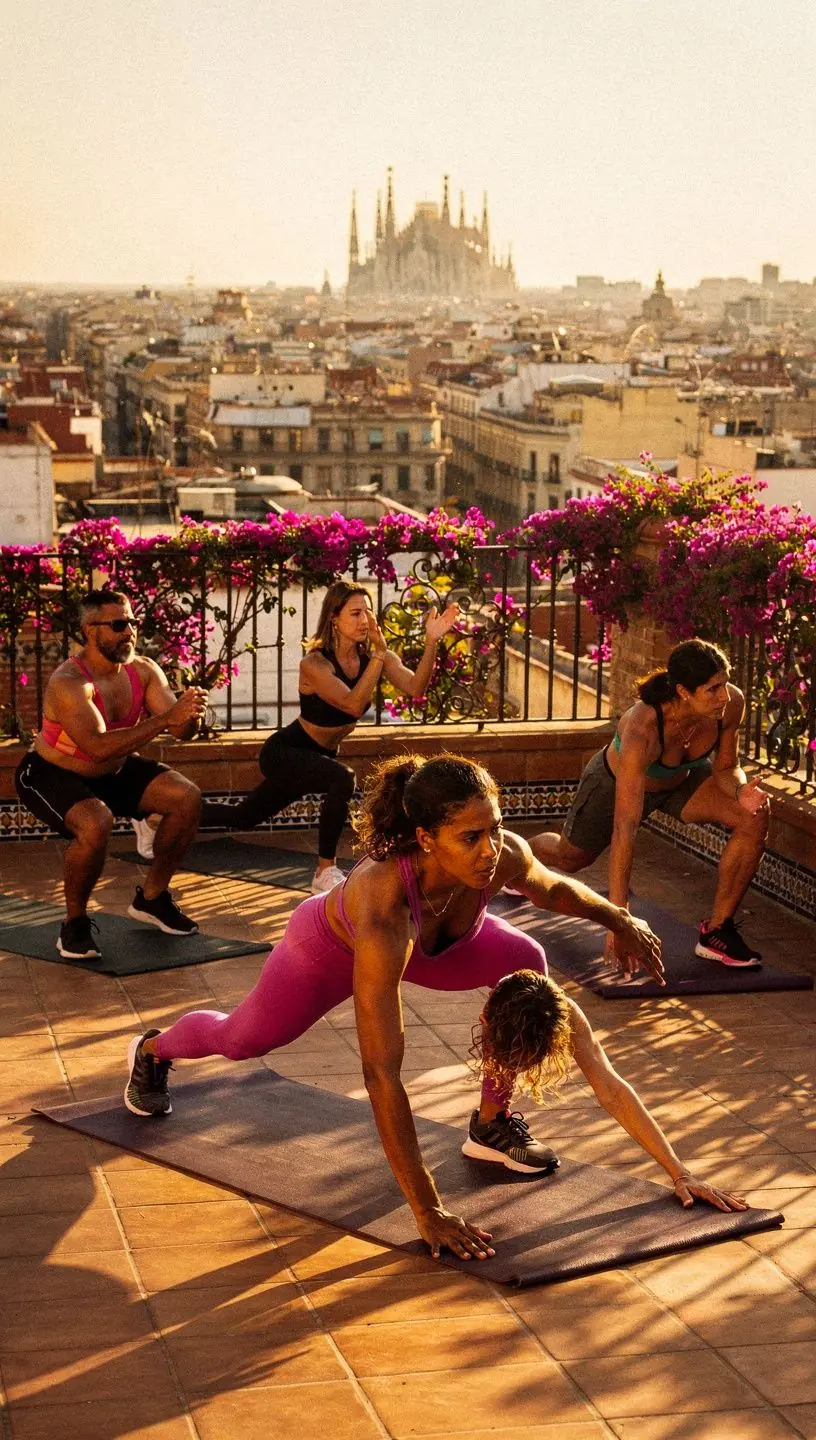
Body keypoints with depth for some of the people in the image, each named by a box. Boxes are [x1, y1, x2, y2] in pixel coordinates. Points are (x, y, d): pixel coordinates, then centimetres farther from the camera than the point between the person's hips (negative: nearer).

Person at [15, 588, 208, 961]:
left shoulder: (144, 671, -10)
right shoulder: (68, 683, -30)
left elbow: (180, 731, -11)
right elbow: (100, 747, -42)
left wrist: (189, 712, -36)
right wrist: (164, 719, -46)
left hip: (113, 771, 7)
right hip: (51, 774, -7)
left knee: (187, 798, -5)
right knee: (96, 824, -36)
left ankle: (151, 897, 13)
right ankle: (74, 923, -12)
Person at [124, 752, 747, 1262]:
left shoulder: (505, 856, -37)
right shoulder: (383, 907, -51)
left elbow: (553, 887, -8)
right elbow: (382, 1075, -49)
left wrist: (621, 921, 8)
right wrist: (428, 1212, -48)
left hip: (436, 940, 4)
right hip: (330, 948, -3)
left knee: (526, 963, -22)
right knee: (245, 1039, 20)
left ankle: (493, 1125, -1)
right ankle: (153, 1050, 55)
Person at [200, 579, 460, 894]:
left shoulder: (372, 656, -12)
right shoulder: (314, 663, -27)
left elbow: (414, 687, -29)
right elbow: (353, 705, -40)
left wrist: (432, 641, -40)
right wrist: (379, 654, -44)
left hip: (317, 756, 7)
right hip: (284, 753, -7)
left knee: (244, 817, 22)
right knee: (342, 779, -35)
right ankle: (325, 873, -20)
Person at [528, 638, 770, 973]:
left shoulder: (731, 704, -32)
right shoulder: (642, 730, -46)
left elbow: (725, 767, -11)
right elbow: (624, 828, -48)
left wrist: (740, 790, -36)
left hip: (682, 779, 3)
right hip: (616, 781, -3)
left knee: (754, 818, -23)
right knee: (570, 857, 21)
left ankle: (717, 931, -9)